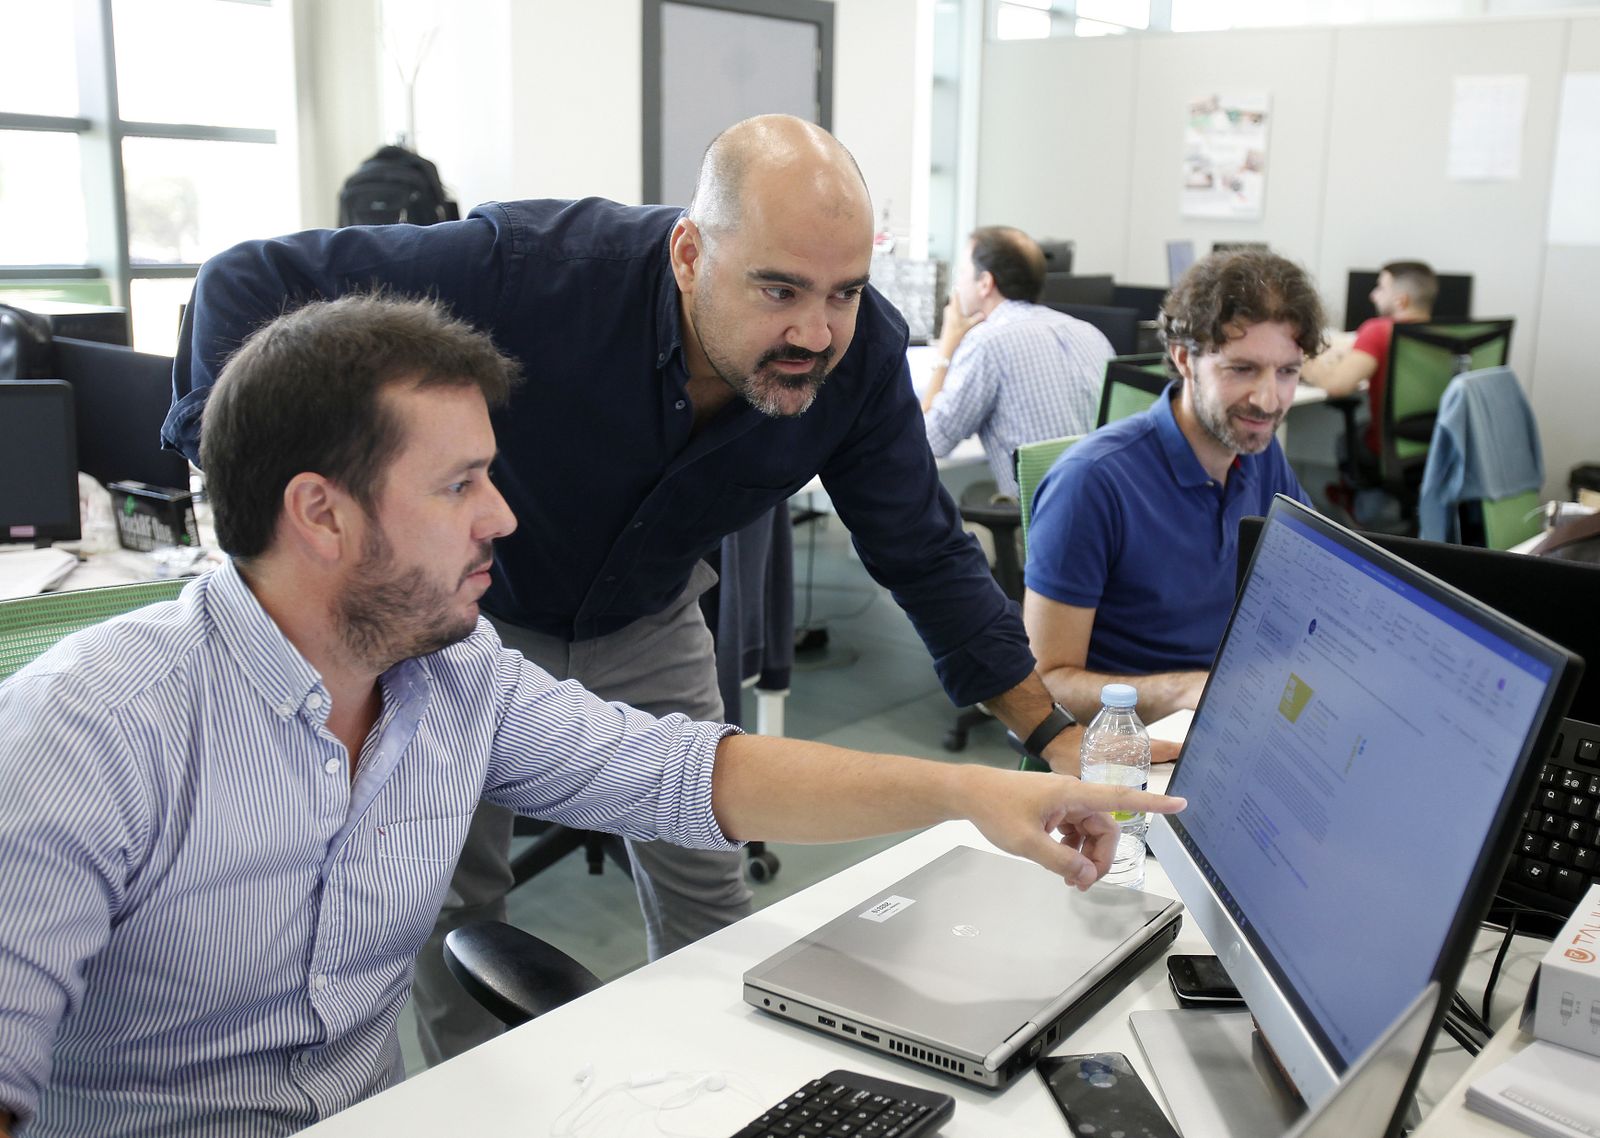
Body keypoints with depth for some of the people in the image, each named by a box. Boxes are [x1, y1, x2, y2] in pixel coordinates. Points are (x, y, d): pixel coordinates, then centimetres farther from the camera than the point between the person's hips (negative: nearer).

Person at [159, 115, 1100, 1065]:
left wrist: (1056, 733, -17)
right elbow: (251, 282, -29)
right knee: (457, 898, 8)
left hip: (649, 622, 3)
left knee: (704, 884, 8)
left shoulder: (864, 354, -25)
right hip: (473, 617, -2)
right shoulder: (535, 268, -38)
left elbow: (925, 554, -13)